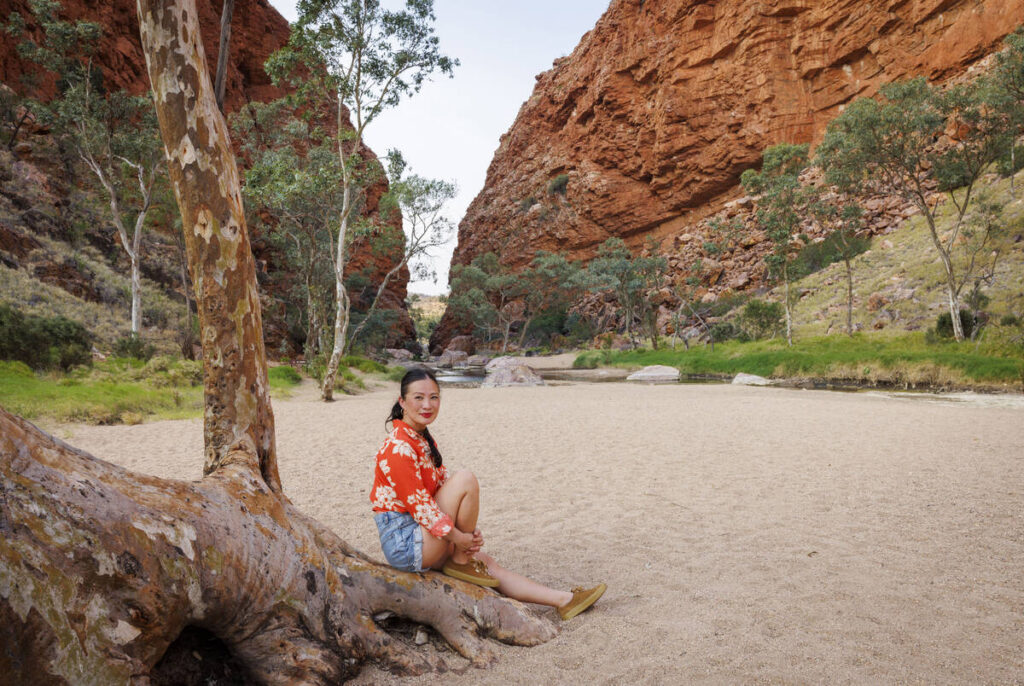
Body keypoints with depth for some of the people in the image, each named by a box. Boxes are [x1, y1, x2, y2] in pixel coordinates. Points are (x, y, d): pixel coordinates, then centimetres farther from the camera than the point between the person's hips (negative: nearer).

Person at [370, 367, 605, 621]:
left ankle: (563, 600, 18)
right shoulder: (399, 447, -19)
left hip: (421, 538, 9)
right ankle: (460, 562, -7)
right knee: (466, 479, -20)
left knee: (485, 562, 10)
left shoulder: (423, 440, 12)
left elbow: (445, 490, 10)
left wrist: (471, 531, -3)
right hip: (403, 541, -9)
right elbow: (419, 504, -21)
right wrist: (459, 538, -15)